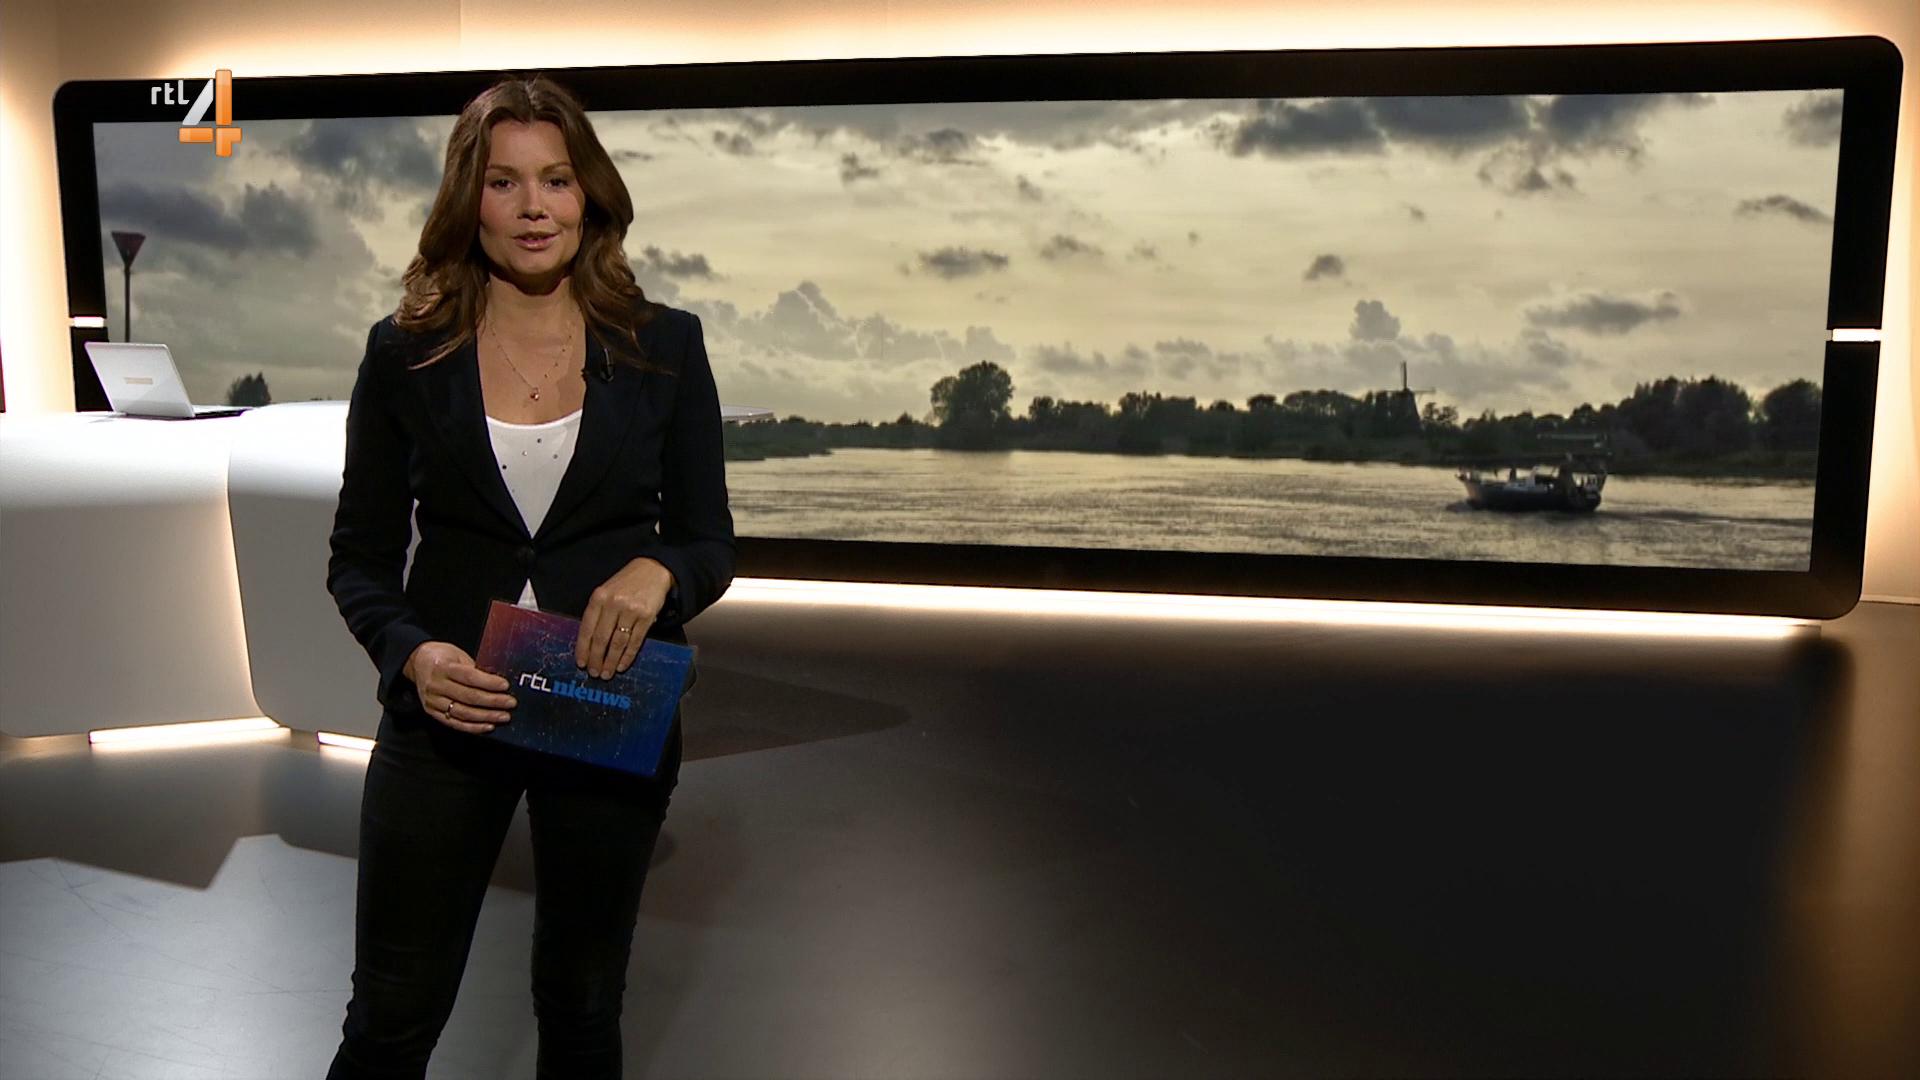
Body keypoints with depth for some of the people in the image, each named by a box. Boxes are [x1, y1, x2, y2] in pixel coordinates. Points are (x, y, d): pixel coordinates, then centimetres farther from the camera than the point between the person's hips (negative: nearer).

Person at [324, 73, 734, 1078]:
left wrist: (658, 571, -23)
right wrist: (411, 653, -18)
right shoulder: (405, 352, -3)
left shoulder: (663, 346, -3)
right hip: (445, 711, 0)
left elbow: (711, 543, 0)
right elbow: (358, 557, 1)